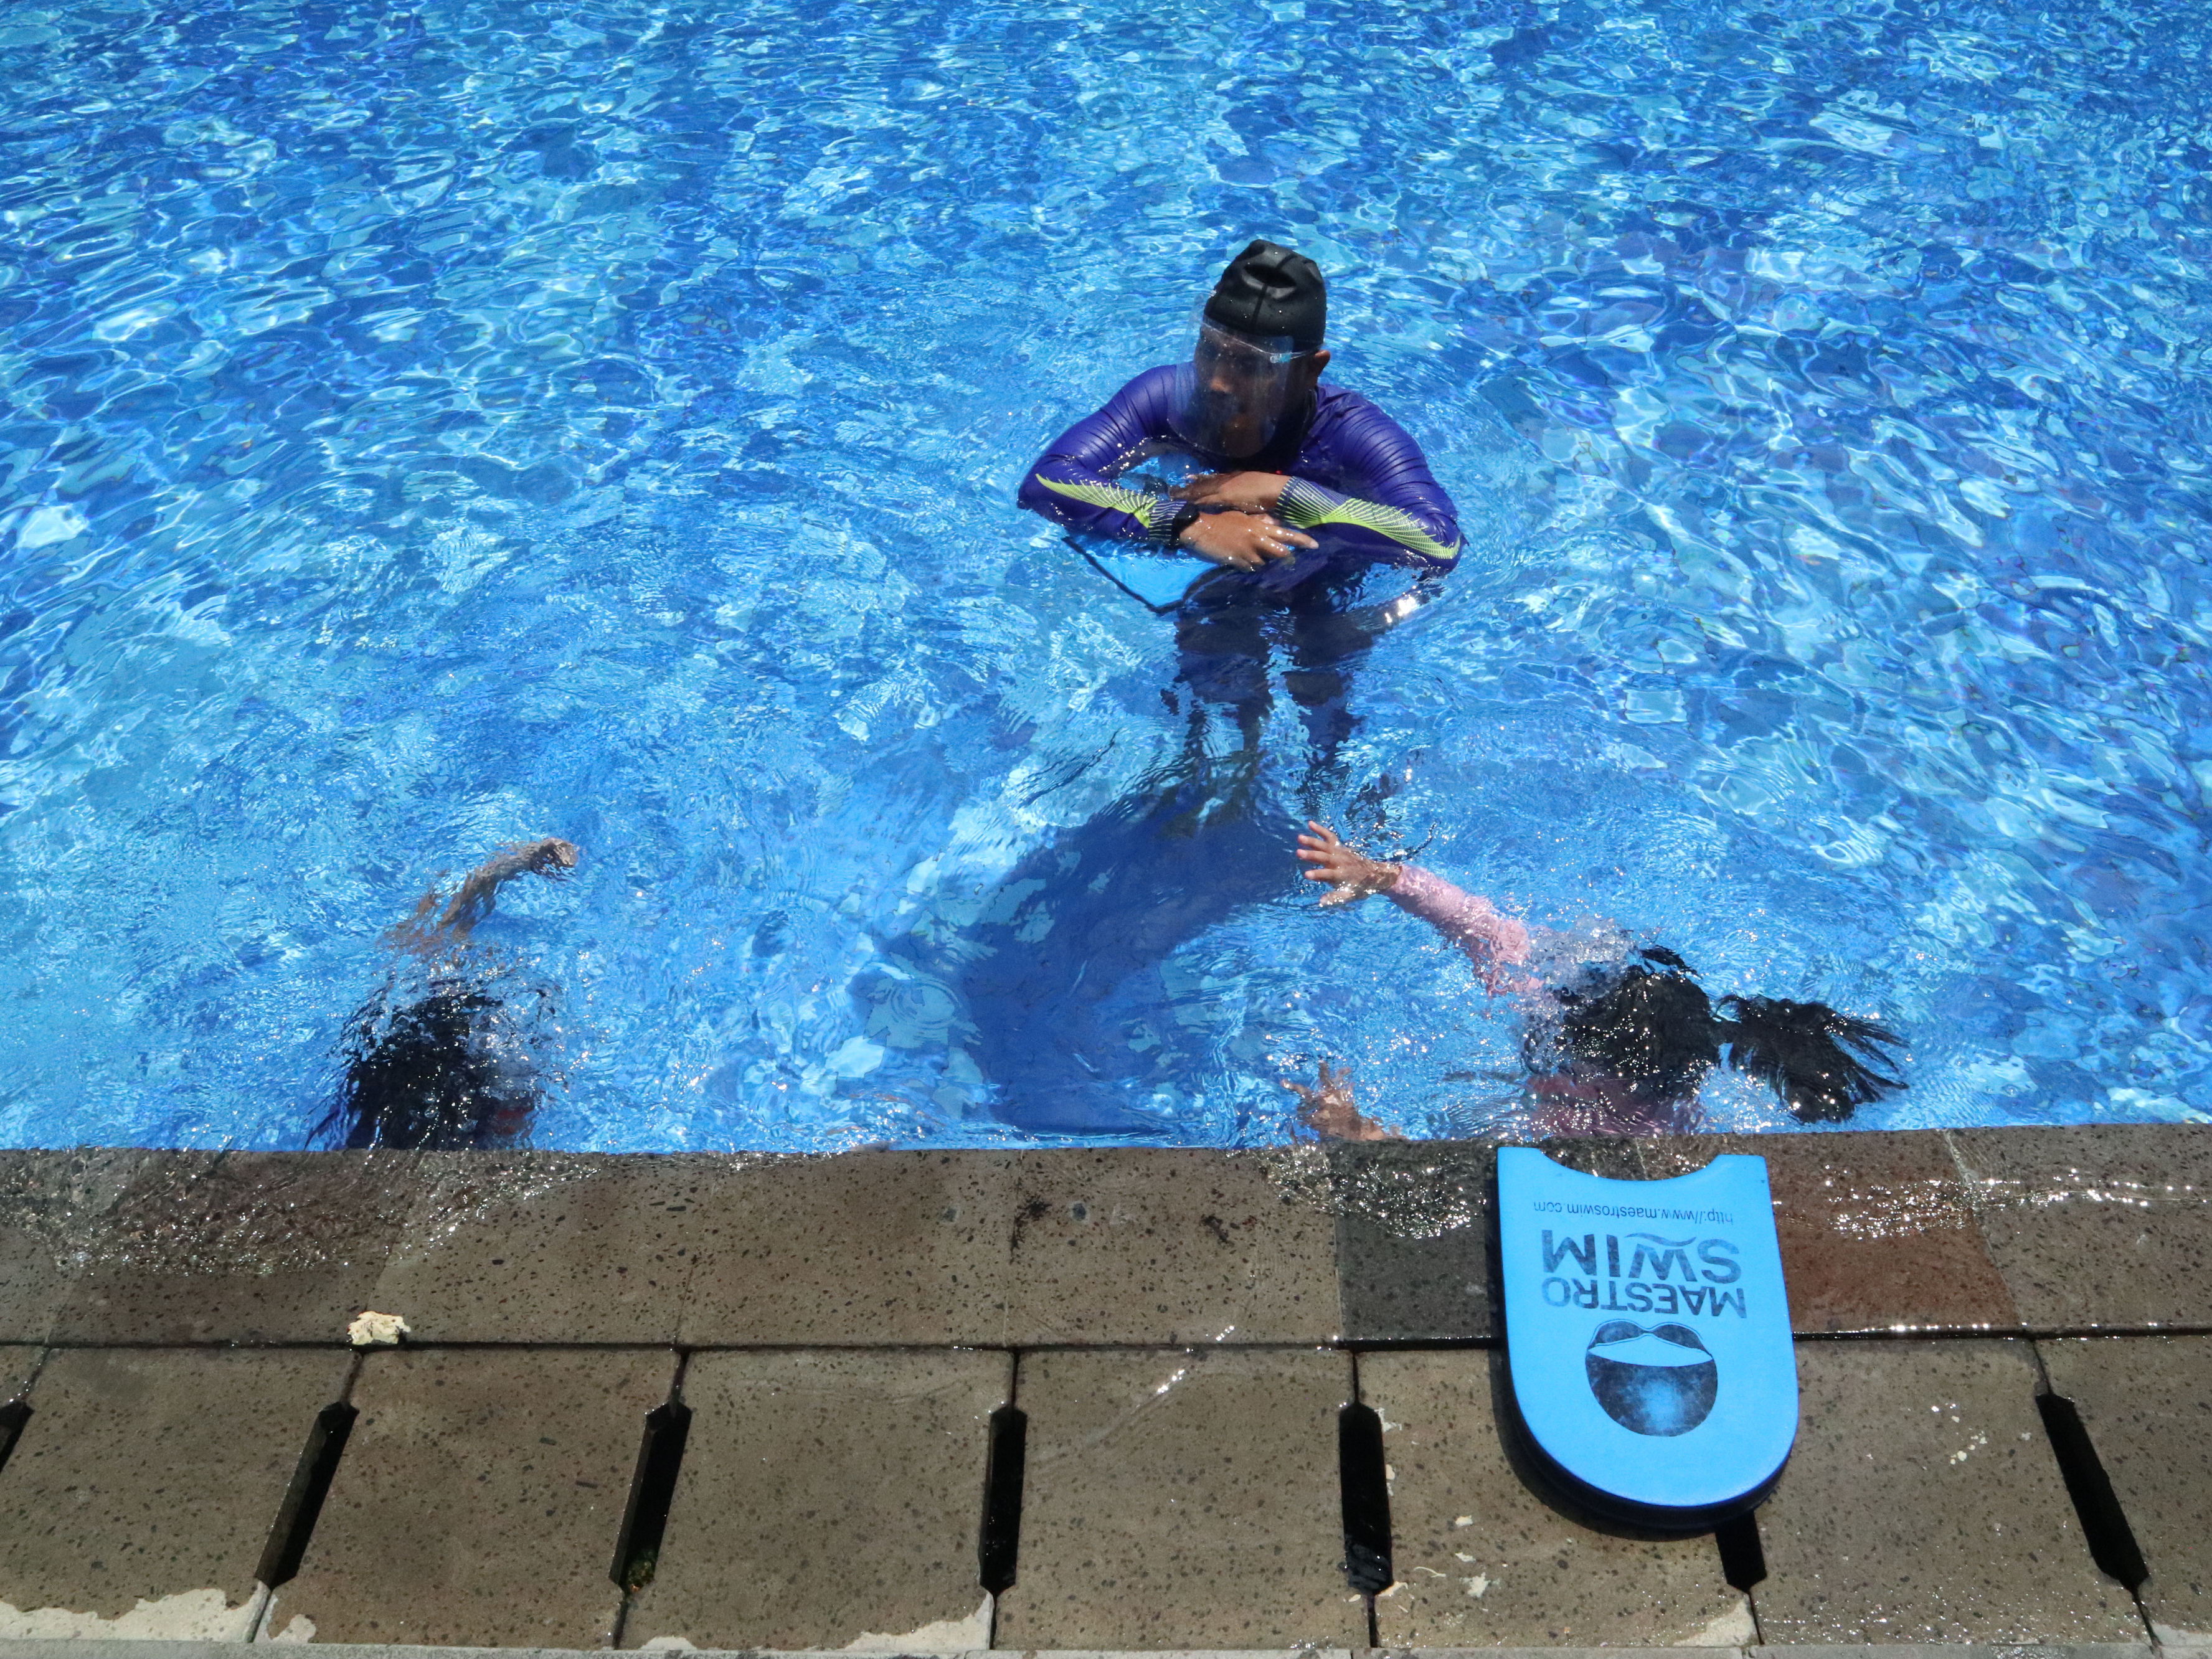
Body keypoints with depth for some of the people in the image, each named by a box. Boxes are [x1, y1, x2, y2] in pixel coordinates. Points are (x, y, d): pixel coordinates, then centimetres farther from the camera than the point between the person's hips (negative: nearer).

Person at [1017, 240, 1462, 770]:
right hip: (1210, 589, 2)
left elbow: (1440, 545, -41)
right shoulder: (1166, 398, -21)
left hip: (1334, 602, -1)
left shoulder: (1352, 432, -27)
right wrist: (1189, 526, -46)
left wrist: (1284, 493, -41)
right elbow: (1045, 482, -33)